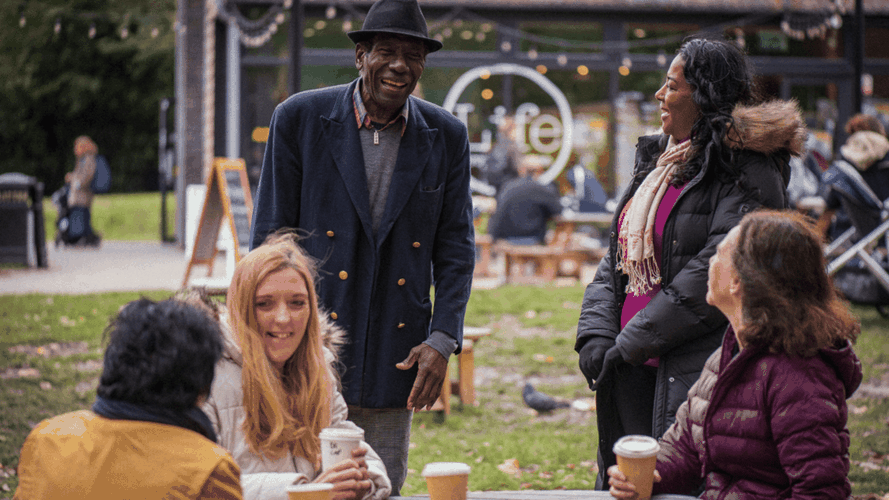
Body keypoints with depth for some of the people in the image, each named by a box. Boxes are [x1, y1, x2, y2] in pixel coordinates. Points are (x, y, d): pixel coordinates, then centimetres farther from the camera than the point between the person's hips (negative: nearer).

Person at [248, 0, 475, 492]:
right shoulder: (299, 118, -3)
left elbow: (456, 249, 6)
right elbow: (270, 237, -1)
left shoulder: (447, 137, 3)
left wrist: (442, 340, -6)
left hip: (394, 358, 2)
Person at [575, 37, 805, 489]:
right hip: (631, 372, 8)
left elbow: (719, 273, -18)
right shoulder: (657, 161, 17)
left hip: (695, 373, -8)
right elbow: (617, 257, 17)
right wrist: (596, 334, 1)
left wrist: (632, 344, -15)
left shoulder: (747, 173, -10)